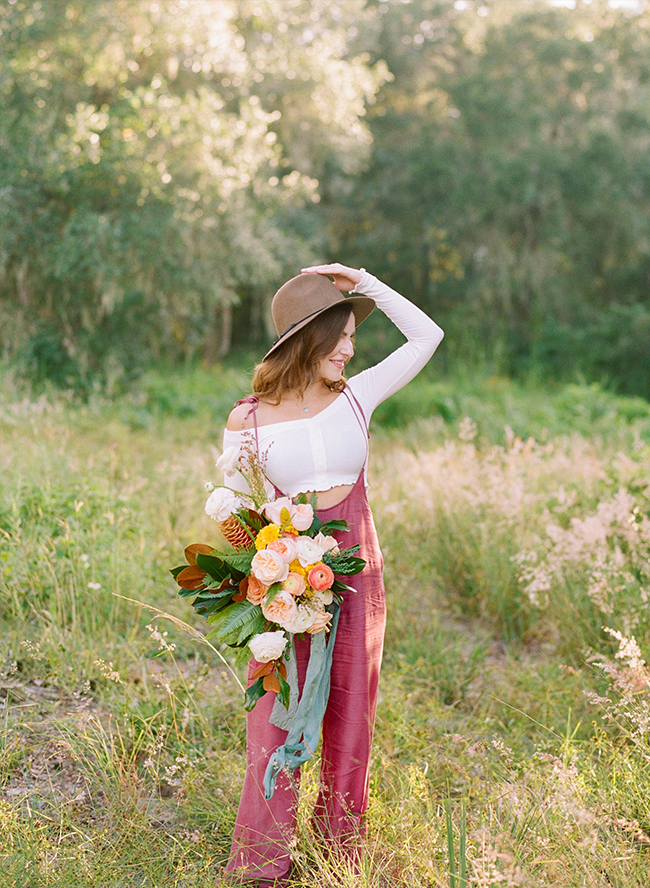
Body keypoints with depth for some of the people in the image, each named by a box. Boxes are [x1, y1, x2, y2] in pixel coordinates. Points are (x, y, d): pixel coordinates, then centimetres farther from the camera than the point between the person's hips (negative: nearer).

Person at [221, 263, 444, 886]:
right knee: (278, 714, 1)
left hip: (356, 570, 3)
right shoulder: (247, 420, -6)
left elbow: (427, 337, 2)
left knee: (351, 712, 10)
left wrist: (364, 283, -2)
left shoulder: (355, 396, 1)